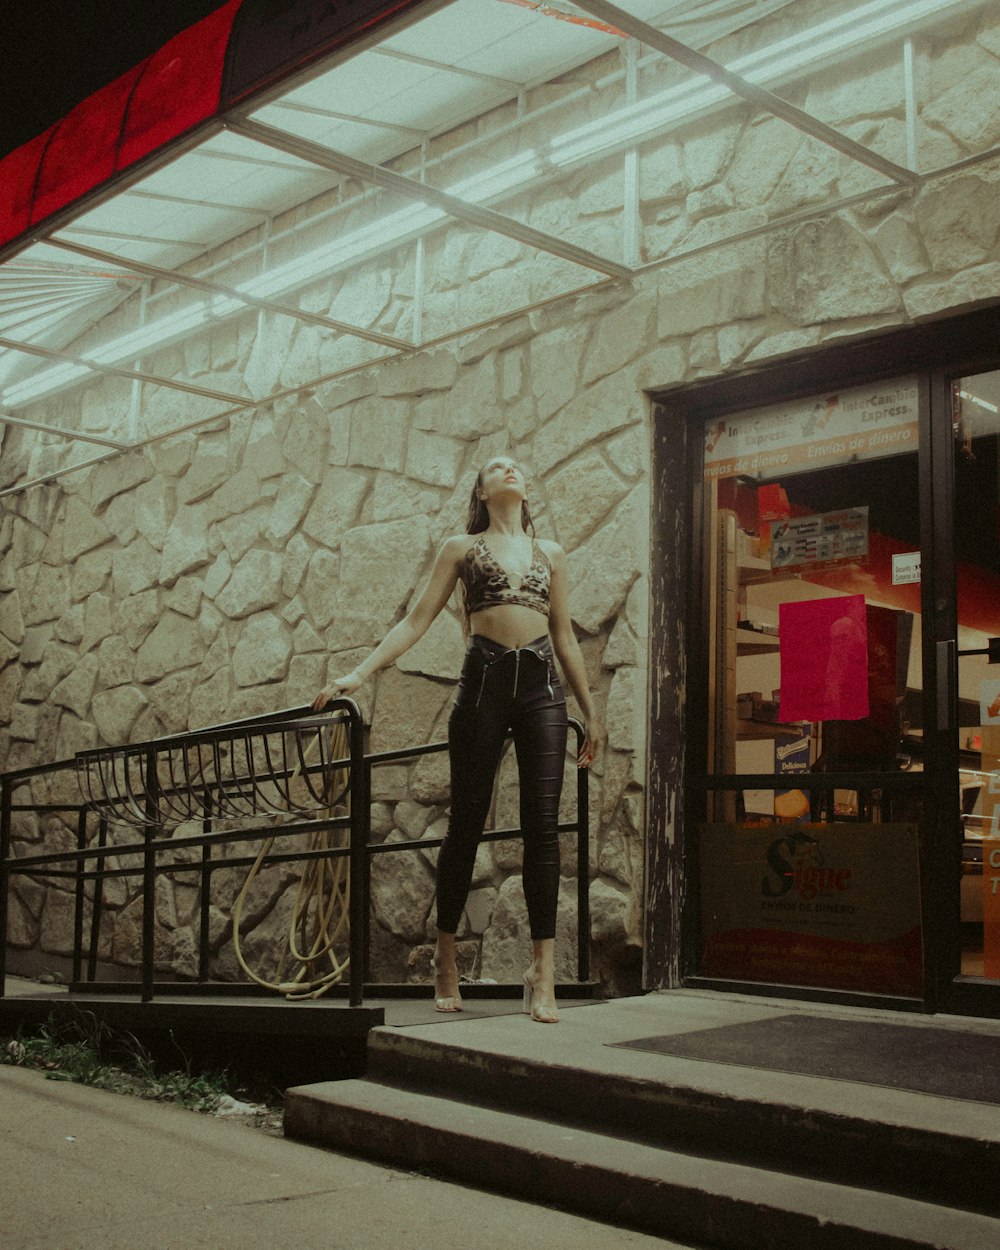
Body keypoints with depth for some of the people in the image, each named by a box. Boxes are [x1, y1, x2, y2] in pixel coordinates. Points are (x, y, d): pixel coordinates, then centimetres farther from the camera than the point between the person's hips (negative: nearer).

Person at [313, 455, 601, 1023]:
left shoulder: (550, 553, 18)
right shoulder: (462, 548, 11)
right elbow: (417, 621, 7)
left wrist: (591, 713, 17)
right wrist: (359, 673, -3)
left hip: (542, 688, 2)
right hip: (483, 684, -2)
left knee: (543, 826, -6)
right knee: (468, 822, 1)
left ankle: (544, 975, -4)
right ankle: (446, 956, 18)